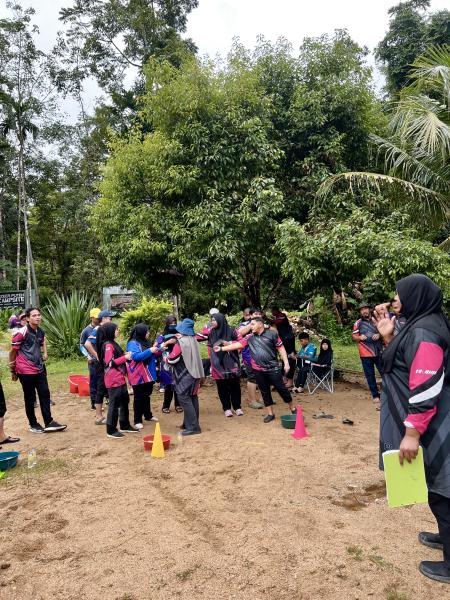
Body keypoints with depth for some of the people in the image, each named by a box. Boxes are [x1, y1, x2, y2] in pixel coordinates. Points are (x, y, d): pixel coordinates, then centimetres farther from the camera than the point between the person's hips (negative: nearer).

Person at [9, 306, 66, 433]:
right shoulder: (22, 333, -16)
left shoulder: (40, 332, 5)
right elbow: (13, 351, -10)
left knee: (45, 394, 7)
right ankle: (33, 425, 19)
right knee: (30, 398, 5)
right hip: (26, 371, -7)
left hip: (39, 369, 7)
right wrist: (13, 371, -5)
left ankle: (49, 423, 15)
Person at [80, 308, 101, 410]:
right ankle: (93, 403, 14)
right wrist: (88, 356, -8)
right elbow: (82, 345, 4)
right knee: (94, 382, 6)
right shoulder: (86, 330, -4)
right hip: (93, 360, -2)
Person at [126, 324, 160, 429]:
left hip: (148, 375, 8)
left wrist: (158, 351, 7)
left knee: (147, 395, 19)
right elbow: (136, 356, -26)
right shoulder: (132, 343, -14)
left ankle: (148, 415, 33)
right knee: (139, 397, -1)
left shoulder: (145, 342, 12)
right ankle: (137, 420, 7)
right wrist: (150, 351, -26)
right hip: (138, 376, -8)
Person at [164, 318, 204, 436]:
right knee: (192, 399, 14)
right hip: (194, 373, 9)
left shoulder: (181, 342, -16)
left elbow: (172, 359, -15)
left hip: (184, 376, -9)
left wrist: (166, 359, 8)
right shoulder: (193, 341, 10)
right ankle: (191, 423, 24)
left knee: (185, 400, -5)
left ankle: (192, 427, -6)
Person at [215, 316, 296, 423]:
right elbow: (238, 344, 0)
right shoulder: (250, 337, 4)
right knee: (265, 392, 11)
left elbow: (281, 348, -2)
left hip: (273, 368, -3)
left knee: (281, 389, 3)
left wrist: (286, 363, -8)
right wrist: (221, 348, -7)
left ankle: (292, 409, 21)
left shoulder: (271, 334, -5)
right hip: (259, 370, 4)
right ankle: (270, 414, 24)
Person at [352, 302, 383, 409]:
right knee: (370, 375, 4)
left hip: (378, 351, 1)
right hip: (365, 353, -1)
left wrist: (379, 335, -8)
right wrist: (360, 337, -15)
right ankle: (375, 396, 13)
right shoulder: (358, 323, 5)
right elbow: (354, 337, 6)